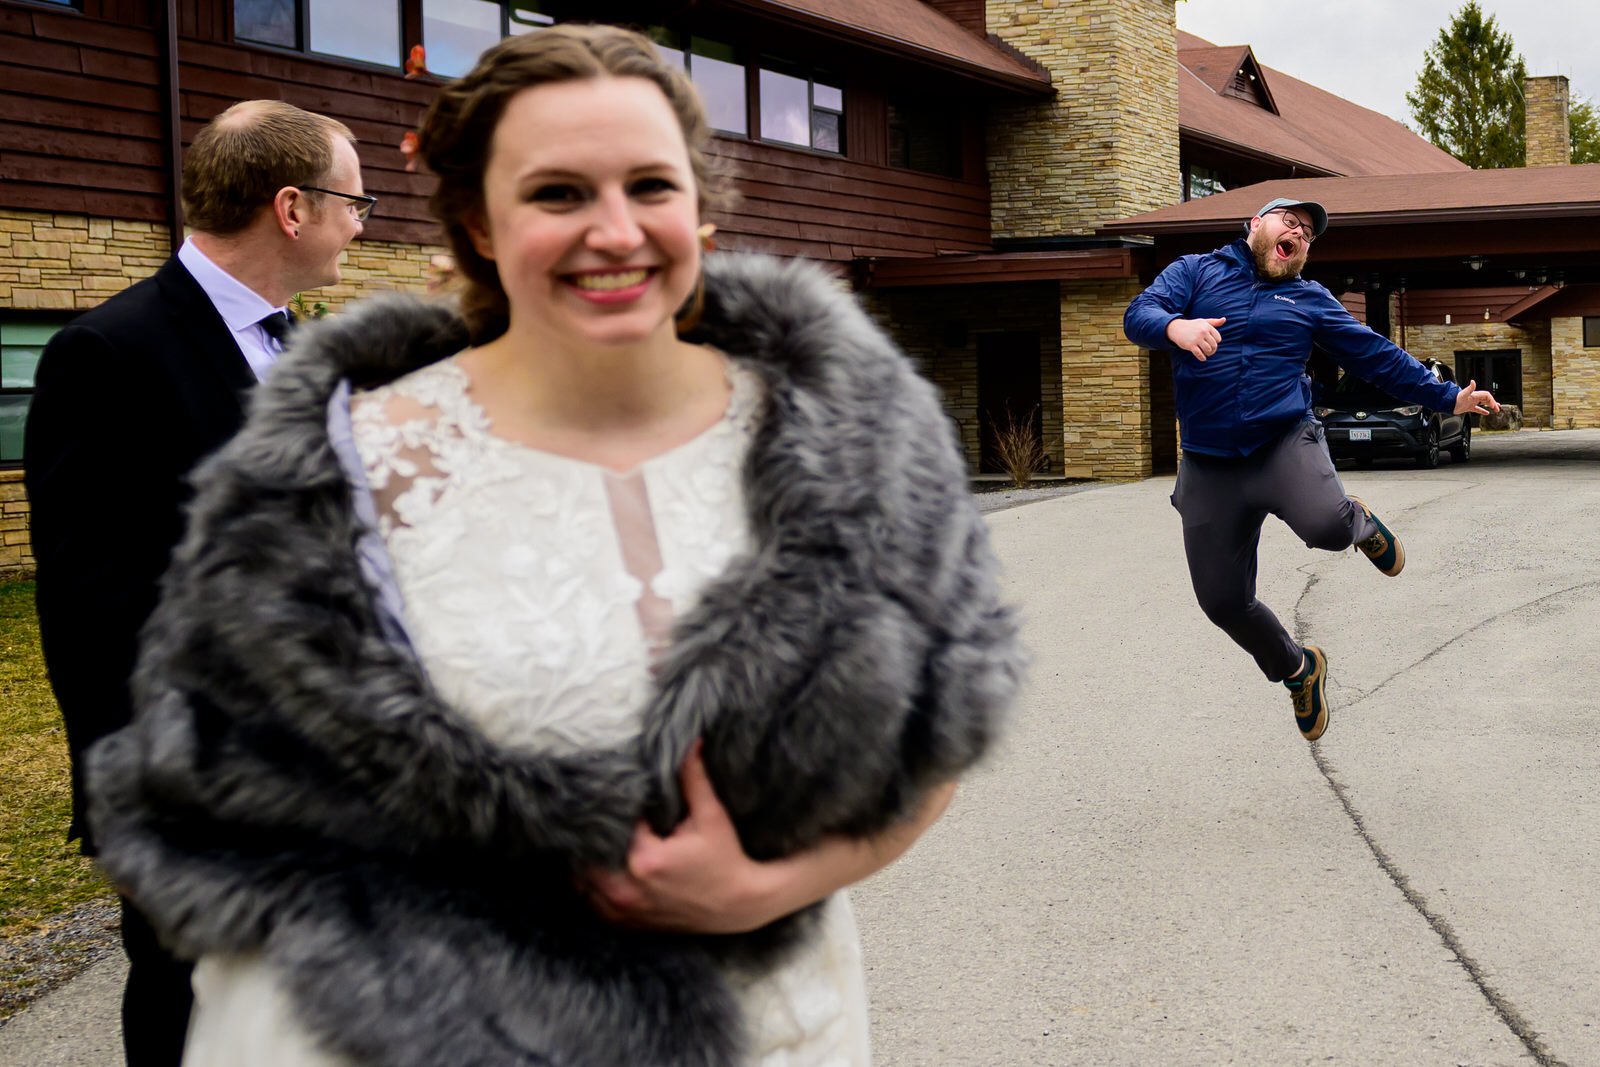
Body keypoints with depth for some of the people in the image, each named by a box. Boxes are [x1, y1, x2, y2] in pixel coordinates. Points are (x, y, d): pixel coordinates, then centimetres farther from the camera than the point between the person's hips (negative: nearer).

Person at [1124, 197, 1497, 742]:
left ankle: (1357, 521, 7)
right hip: (1210, 467, 0)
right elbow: (1138, 315, -6)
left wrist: (1447, 396, 14)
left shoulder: (1311, 299, 16)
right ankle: (1297, 668, 30)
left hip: (1285, 442, 0)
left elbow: (1376, 355, 18)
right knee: (1223, 601, 1)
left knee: (1325, 526, -33)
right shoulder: (1196, 272, 10)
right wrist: (1175, 326, -29)